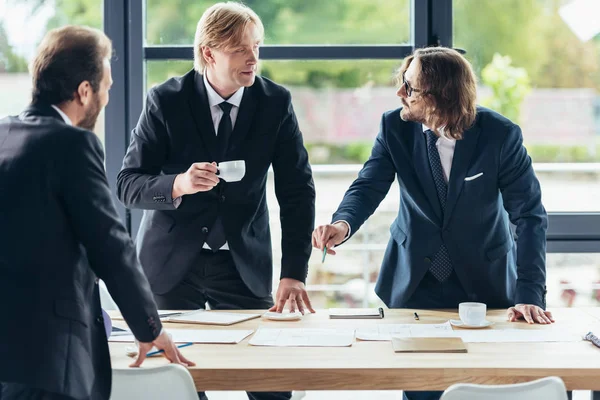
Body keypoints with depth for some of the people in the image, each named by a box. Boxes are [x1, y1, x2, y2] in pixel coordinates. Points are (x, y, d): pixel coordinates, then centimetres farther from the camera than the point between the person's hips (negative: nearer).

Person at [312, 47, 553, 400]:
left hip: (485, 284, -2)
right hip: (414, 285, 2)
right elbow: (369, 186, -13)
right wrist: (343, 223, -38)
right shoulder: (395, 127, -10)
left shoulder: (501, 135, -17)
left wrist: (530, 295, -26)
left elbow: (530, 216, -17)